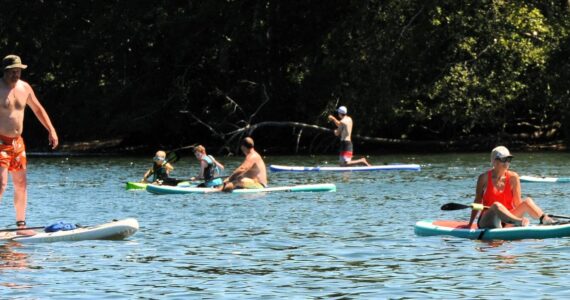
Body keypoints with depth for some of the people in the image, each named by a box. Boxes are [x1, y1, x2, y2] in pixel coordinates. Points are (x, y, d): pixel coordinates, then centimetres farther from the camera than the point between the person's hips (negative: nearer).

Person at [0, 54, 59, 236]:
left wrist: (51, 130, 19)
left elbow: (38, 109, 22)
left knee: (21, 184, 10)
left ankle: (21, 225, 19)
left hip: (17, 142, 7)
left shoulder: (24, 88, 9)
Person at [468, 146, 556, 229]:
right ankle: (519, 222, -58)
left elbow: (517, 203, 2)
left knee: (527, 201, -18)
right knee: (497, 206, -35)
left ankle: (545, 219, -41)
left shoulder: (513, 177, 3)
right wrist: (470, 224, -2)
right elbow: (477, 202, 0)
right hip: (487, 223, -3)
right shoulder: (485, 178, -2)